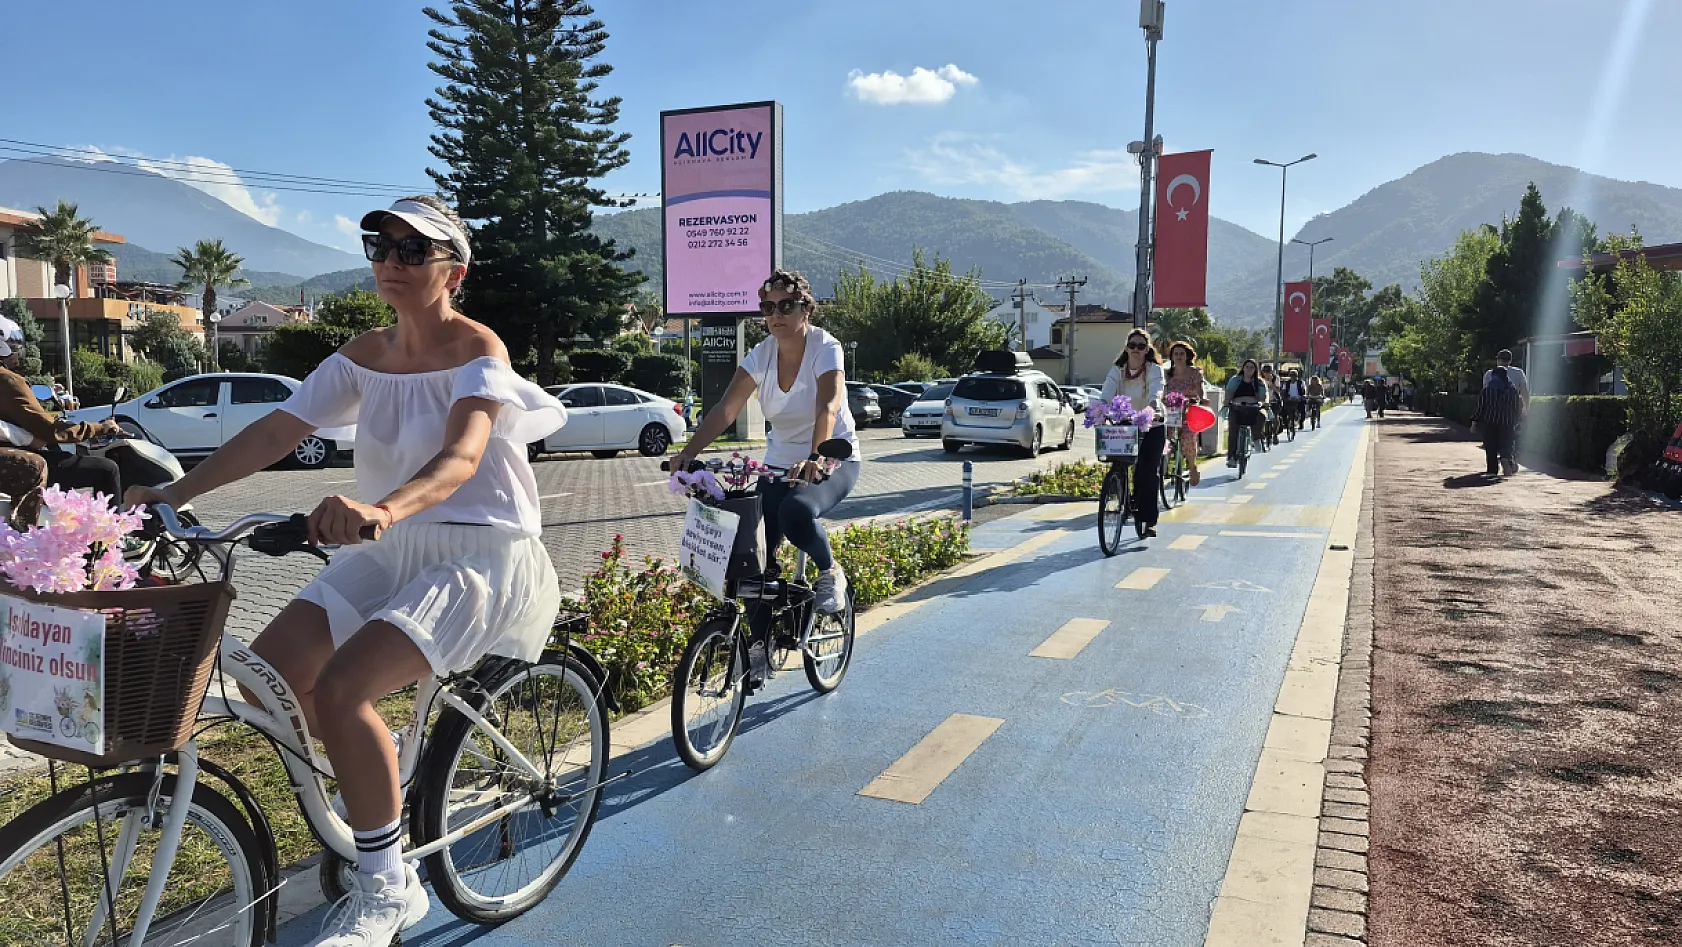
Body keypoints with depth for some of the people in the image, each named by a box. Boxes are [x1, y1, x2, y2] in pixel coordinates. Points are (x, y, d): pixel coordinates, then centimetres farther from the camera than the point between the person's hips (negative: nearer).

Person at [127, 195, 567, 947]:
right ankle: (376, 782, 23)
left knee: (338, 688, -24)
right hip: (391, 550, 7)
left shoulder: (477, 350, -14)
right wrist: (173, 492, -12)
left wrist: (381, 509, -51)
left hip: (478, 554, -7)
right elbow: (275, 432, 0)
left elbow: (462, 456, -32)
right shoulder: (365, 354, 6)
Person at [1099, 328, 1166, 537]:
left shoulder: (1155, 370, -10)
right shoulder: (1117, 371, -2)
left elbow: (1156, 394, -28)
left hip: (1152, 427, -3)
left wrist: (1151, 408, -51)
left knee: (1149, 472, -10)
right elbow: (1106, 394, -18)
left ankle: (1149, 521, -4)